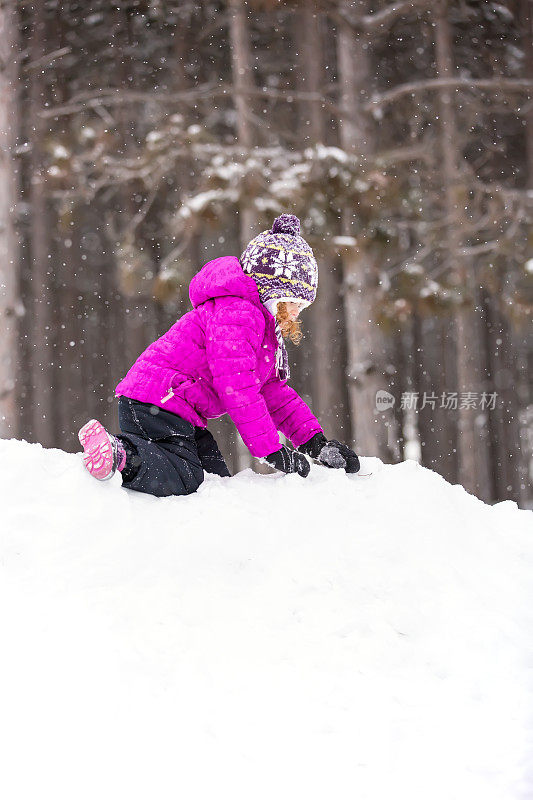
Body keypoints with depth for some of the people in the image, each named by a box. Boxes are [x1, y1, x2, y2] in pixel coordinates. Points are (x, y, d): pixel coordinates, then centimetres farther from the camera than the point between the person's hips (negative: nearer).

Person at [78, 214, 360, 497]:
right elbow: (238, 391, -22)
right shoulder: (236, 315, -15)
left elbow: (275, 393, 21)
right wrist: (273, 452, -20)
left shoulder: (265, 328, 21)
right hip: (157, 401, -12)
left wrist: (317, 443, 11)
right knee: (183, 481, -26)